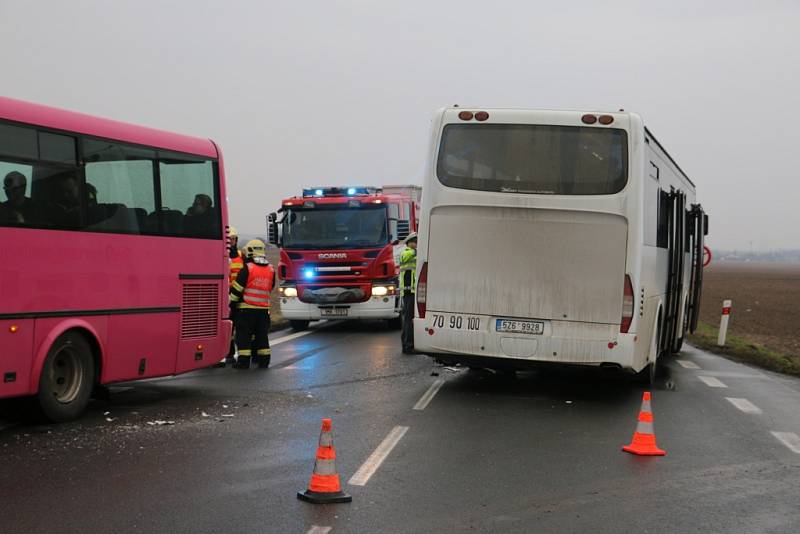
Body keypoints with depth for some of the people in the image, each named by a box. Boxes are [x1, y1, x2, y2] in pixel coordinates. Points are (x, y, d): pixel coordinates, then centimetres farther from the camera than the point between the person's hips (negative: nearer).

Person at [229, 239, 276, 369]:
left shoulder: (247, 269, -11)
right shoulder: (271, 270, 5)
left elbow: (237, 289, -9)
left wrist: (231, 303, 1)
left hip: (247, 307, -5)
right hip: (264, 308, 5)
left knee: (244, 335, 1)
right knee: (261, 334, 13)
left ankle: (244, 360, -3)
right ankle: (264, 359, 15)